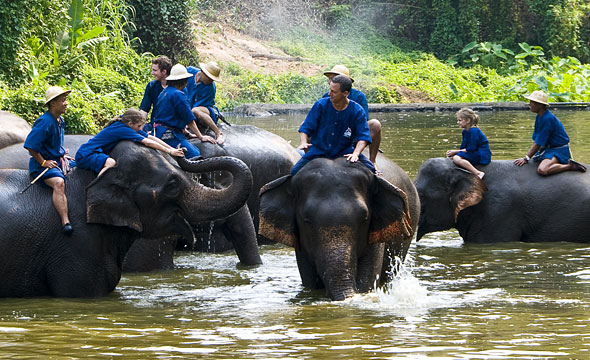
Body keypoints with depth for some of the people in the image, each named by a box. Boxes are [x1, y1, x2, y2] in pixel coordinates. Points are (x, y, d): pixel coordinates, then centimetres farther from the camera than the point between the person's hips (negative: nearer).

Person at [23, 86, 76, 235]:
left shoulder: (60, 121, 13)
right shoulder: (44, 122, -18)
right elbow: (30, 145, -21)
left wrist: (62, 156, 14)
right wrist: (43, 162, -18)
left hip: (58, 160, 10)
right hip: (43, 163, -10)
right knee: (58, 182, -35)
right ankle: (65, 223, -47)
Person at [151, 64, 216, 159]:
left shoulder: (164, 93, 20)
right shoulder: (178, 95, -9)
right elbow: (189, 120, -6)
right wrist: (201, 137, 3)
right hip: (170, 135, -10)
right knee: (195, 154, -20)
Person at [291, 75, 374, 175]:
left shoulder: (357, 111, -8)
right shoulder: (321, 105, -5)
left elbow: (363, 136, -13)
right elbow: (305, 128, -2)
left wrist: (355, 154, -32)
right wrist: (304, 142, -24)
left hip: (344, 152, 0)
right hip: (318, 151, 0)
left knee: (371, 169, -20)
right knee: (295, 172, -20)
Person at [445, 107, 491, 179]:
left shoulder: (473, 131, -16)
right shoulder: (465, 132, 14)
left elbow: (471, 149, -18)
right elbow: (463, 148, 14)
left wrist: (455, 152, -12)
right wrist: (453, 153, -4)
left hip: (482, 156, -10)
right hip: (476, 154, 10)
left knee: (456, 159, -28)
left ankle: (478, 173, -34)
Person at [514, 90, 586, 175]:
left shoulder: (547, 119, -23)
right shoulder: (538, 117, 8)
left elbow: (539, 143, -21)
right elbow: (535, 140, 10)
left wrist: (526, 158, -17)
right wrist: (527, 157, 1)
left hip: (559, 151, -11)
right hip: (549, 148, 11)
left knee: (542, 170, -32)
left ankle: (570, 166, -14)